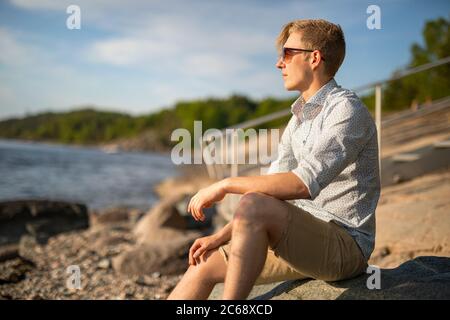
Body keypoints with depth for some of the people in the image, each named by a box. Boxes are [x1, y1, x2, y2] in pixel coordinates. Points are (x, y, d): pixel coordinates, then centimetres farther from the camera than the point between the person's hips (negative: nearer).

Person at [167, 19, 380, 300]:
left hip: (346, 245, -8)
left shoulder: (348, 110, -12)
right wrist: (221, 237, 1)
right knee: (204, 266, 0)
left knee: (254, 206, -32)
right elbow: (271, 189, 11)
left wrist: (226, 184, -20)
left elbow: (304, 184, -27)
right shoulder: (299, 118, 16)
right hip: (304, 239, 8)